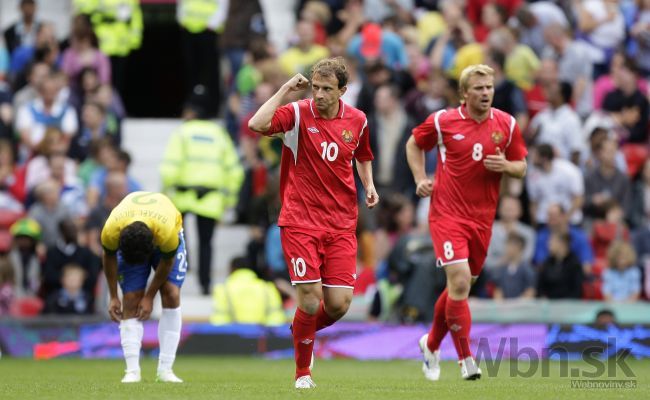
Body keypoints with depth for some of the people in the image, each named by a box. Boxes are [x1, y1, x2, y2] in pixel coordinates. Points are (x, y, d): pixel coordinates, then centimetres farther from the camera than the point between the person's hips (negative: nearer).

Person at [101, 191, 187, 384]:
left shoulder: (167, 232, -44)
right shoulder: (111, 231, -38)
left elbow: (167, 261, -22)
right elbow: (109, 258, -15)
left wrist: (150, 296, -13)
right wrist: (113, 297, -8)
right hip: (127, 241, 1)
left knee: (171, 294, -17)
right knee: (131, 301, -13)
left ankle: (165, 370, -14)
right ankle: (132, 371, -14)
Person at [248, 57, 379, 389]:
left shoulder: (357, 121, 4)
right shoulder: (297, 113, -7)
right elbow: (257, 124, -25)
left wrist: (369, 185, 7)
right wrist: (286, 90, -20)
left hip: (341, 224, 3)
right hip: (300, 221, -3)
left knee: (339, 303, -5)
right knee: (311, 297, -10)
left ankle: (304, 330, 30)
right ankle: (302, 372, 11)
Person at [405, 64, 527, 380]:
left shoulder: (507, 125, 1)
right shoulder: (442, 121, -5)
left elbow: (521, 167, 9)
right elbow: (414, 144, 12)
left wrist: (505, 166, -14)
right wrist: (421, 179, -1)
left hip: (482, 218, 4)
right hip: (447, 213, -4)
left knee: (460, 288, 14)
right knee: (460, 281, -19)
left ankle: (432, 344, 37)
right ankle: (466, 359, -10)